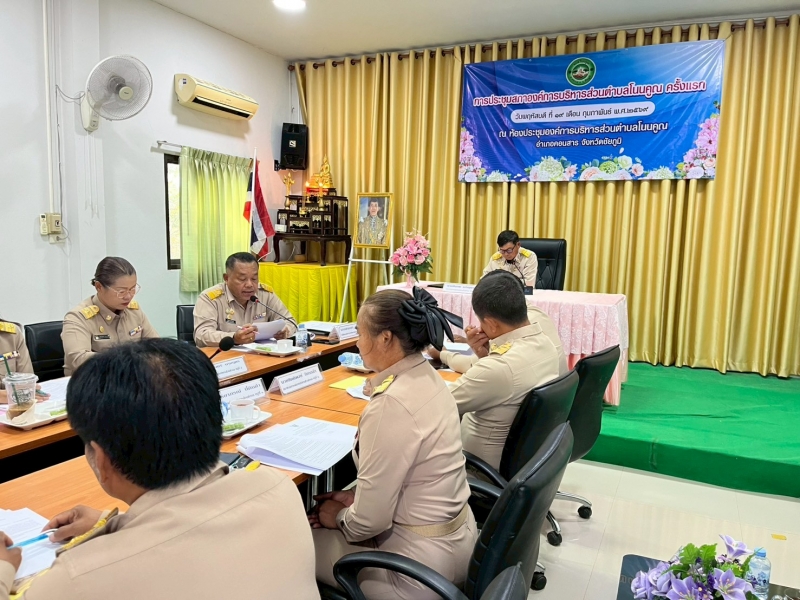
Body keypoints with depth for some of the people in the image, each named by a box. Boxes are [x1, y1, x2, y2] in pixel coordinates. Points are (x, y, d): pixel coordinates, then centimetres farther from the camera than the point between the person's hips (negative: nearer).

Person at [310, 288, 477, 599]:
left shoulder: (392, 403, -29)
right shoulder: (428, 378, -1)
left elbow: (370, 521, -22)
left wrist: (339, 517, -3)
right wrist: (358, 495, 8)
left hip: (424, 559, -8)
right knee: (329, 519, 22)